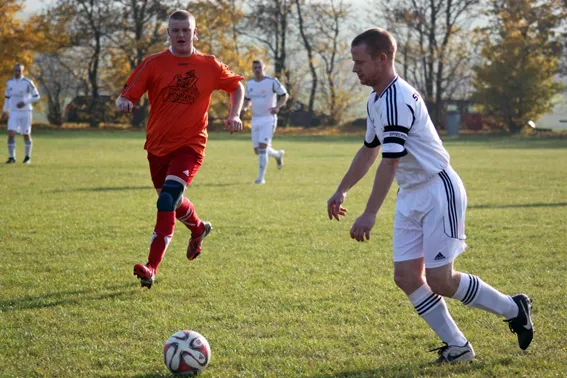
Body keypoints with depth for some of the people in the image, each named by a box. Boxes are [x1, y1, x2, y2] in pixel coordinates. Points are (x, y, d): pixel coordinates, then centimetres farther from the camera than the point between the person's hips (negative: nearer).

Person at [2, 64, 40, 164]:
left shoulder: (28, 82, -11)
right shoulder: (9, 83, 2)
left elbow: (36, 96, -6)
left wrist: (24, 102, -19)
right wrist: (4, 111, 5)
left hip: (25, 112, -3)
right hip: (13, 113, 3)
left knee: (26, 135, 6)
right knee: (11, 134, -12)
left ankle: (27, 157, 24)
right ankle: (12, 157, -4)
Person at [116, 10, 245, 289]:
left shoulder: (210, 66, 0)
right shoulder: (153, 64, -2)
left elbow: (236, 86, 17)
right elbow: (126, 96, -4)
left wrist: (234, 115, 1)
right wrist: (124, 103, -28)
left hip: (190, 145, -3)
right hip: (158, 145, 3)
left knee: (167, 199, -23)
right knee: (173, 202, 20)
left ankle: (151, 269, -26)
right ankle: (198, 229, 55)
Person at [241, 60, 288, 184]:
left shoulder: (272, 82, -7)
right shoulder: (249, 84, 8)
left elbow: (285, 94, 1)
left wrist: (278, 106, -15)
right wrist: (245, 107, -1)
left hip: (268, 119, -6)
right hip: (255, 120, 6)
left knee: (262, 147, -17)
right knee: (257, 150, 7)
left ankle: (261, 177, -10)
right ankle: (278, 154, 39)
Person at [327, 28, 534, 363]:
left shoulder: (397, 99, -22)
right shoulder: (377, 100, 10)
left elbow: (390, 162, -27)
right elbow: (369, 150, 25)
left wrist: (370, 214, -28)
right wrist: (341, 192, 27)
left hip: (439, 191, -10)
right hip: (411, 195, 10)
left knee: (439, 281, -7)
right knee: (407, 277, 2)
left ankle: (514, 309, 12)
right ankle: (458, 347, 9)